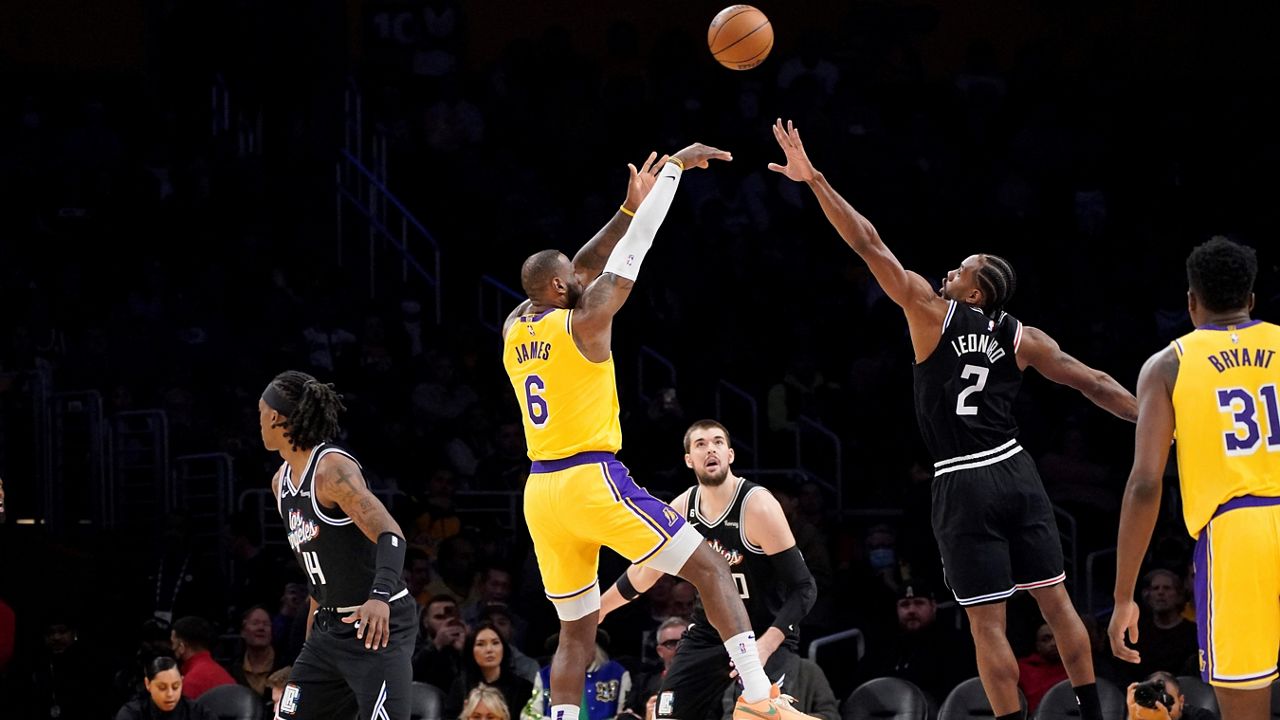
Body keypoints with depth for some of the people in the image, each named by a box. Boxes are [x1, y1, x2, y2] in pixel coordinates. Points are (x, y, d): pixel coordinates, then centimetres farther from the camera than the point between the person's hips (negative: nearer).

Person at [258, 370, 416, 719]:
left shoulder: (333, 468, -17)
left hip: (378, 625, -9)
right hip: (330, 625, 9)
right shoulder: (282, 482, 11)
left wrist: (380, 596, -45)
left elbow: (389, 533, -29)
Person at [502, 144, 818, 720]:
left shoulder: (514, 330, 11)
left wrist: (630, 206, 26)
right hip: (593, 480, -7)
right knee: (710, 568, 0)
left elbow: (580, 271, 24)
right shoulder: (584, 322, -7)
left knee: (576, 633, 14)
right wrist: (675, 166, 5)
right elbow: (633, 251, -2)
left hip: (541, 492, 7)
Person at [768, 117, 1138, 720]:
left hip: (964, 485, -5)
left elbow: (870, 246, -7)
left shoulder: (931, 311, -5)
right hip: (1015, 472, 5)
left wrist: (813, 179, -7)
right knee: (1055, 601, 12)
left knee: (988, 623, -3)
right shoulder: (1022, 339, 7)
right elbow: (1093, 383, 8)